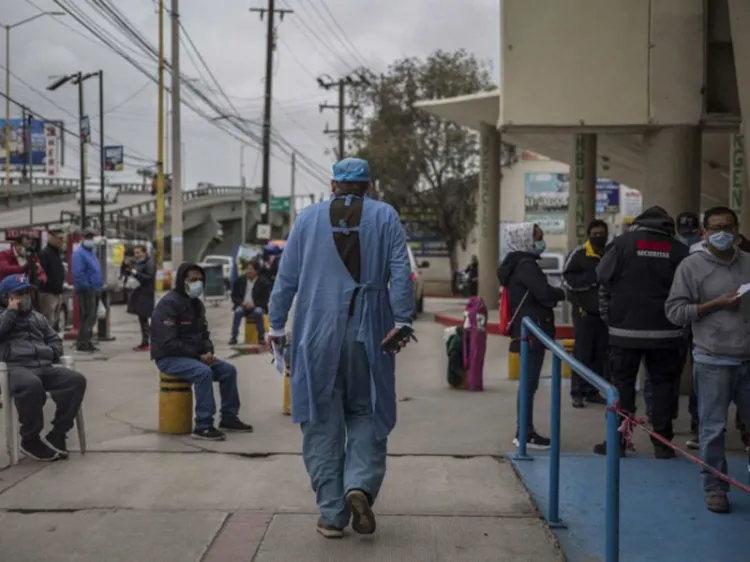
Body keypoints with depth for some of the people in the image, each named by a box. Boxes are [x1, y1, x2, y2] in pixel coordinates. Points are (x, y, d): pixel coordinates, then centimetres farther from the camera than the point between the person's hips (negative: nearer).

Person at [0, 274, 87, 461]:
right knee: (32, 385, -41)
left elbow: (56, 340, 31)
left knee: (77, 380, -20)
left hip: (45, 366, 6)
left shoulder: (38, 317, 30)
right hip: (19, 367, -6)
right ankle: (30, 440, -22)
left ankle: (57, 435, -16)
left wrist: (51, 352, 10)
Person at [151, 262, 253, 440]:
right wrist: (198, 354, -21)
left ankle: (229, 417, 6)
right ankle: (203, 426, -28)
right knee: (204, 372, -33)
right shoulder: (168, 304, -17)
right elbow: (169, 343, -24)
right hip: (169, 357, -9)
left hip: (193, 355, 9)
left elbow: (204, 334, 17)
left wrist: (208, 351, -6)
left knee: (228, 369, -4)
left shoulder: (196, 304, 11)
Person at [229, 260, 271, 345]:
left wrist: (254, 304, -20)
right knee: (238, 311, -29)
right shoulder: (240, 281, 9)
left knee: (258, 312, -34)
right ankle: (234, 337, -28)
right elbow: (234, 296, 9)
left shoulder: (263, 281, 0)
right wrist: (242, 303, -12)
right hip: (243, 305, 2)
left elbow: (265, 299, -6)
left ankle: (261, 337, -25)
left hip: (257, 306, -2)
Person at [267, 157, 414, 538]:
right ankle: (360, 485, -7)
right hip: (369, 333, 0)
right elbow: (401, 272, -7)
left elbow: (286, 278, 6)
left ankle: (332, 514, 8)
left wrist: (277, 325, 12)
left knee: (322, 422, 7)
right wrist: (402, 321, -7)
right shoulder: (385, 216, 5)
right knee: (366, 413, 15)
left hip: (317, 335, 0)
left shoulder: (308, 218, 8)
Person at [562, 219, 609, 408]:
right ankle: (577, 392, 4)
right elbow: (568, 280, -13)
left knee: (601, 354, 8)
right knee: (582, 353, -2)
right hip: (585, 310, -5)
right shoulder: (579, 255, -5)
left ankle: (593, 391, 17)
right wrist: (593, 278, -21)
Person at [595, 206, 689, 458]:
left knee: (622, 384, 5)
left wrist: (608, 318, 8)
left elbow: (603, 282, 0)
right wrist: (679, 321, 13)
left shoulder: (622, 243, 0)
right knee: (663, 385, 9)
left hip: (626, 330, -1)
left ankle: (617, 441, 7)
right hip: (666, 331, 1)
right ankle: (662, 443, 11)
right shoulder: (680, 250, 4)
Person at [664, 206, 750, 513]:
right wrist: (716, 305, -12)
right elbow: (674, 310, -5)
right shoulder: (692, 266, -2)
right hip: (713, 363, -3)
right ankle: (715, 488, 15)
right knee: (713, 429, 2)